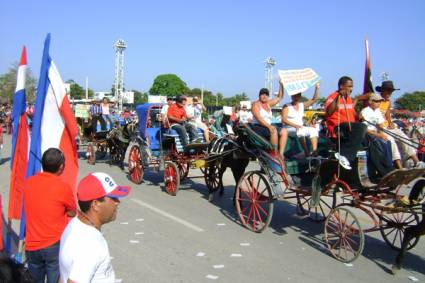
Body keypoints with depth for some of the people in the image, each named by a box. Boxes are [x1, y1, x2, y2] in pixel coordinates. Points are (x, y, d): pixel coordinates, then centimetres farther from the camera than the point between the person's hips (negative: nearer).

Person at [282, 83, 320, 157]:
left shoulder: (302, 105, 18)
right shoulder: (287, 106, 1)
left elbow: (314, 99, 13)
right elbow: (284, 120, -12)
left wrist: (317, 89, -1)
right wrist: (295, 125, -25)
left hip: (300, 127, 6)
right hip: (289, 129, -6)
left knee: (313, 130, -19)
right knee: (300, 130, -36)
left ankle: (314, 150, -32)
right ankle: (306, 152, -37)